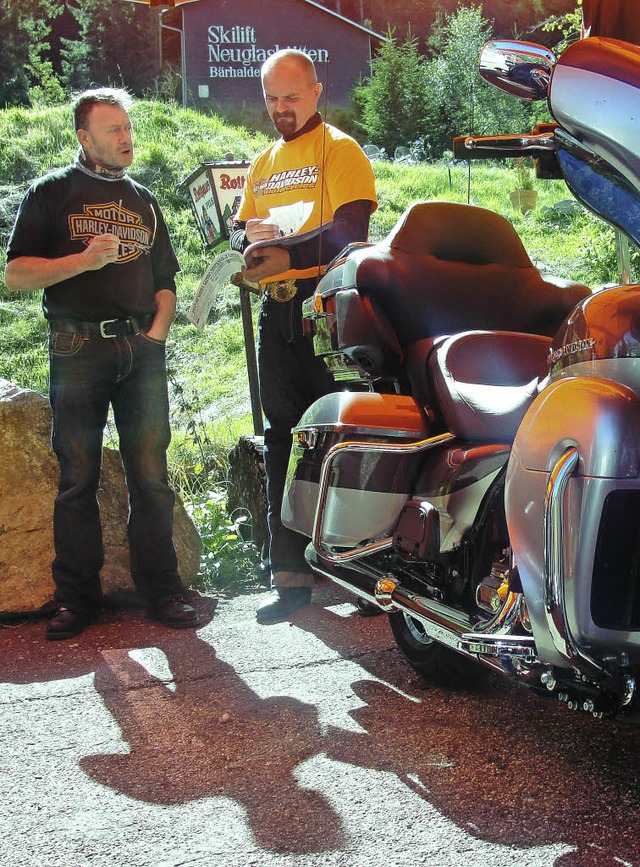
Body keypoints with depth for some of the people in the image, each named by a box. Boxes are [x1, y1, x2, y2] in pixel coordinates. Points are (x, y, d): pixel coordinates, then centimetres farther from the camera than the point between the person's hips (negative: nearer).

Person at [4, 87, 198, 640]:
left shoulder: (144, 200, 21)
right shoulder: (52, 192, 8)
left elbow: (165, 281, 23)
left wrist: (157, 331, 6)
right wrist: (83, 260, -12)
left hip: (141, 349, 3)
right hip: (77, 349, -3)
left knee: (151, 477, 0)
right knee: (78, 480, 0)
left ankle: (160, 589, 6)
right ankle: (77, 596, 7)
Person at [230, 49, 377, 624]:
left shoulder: (339, 149, 0)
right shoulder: (262, 164, 23)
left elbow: (350, 227, -13)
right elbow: (239, 231, 21)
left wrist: (287, 255, -22)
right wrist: (251, 236, -3)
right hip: (277, 313, 7)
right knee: (283, 442, 6)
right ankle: (291, 576, 12)